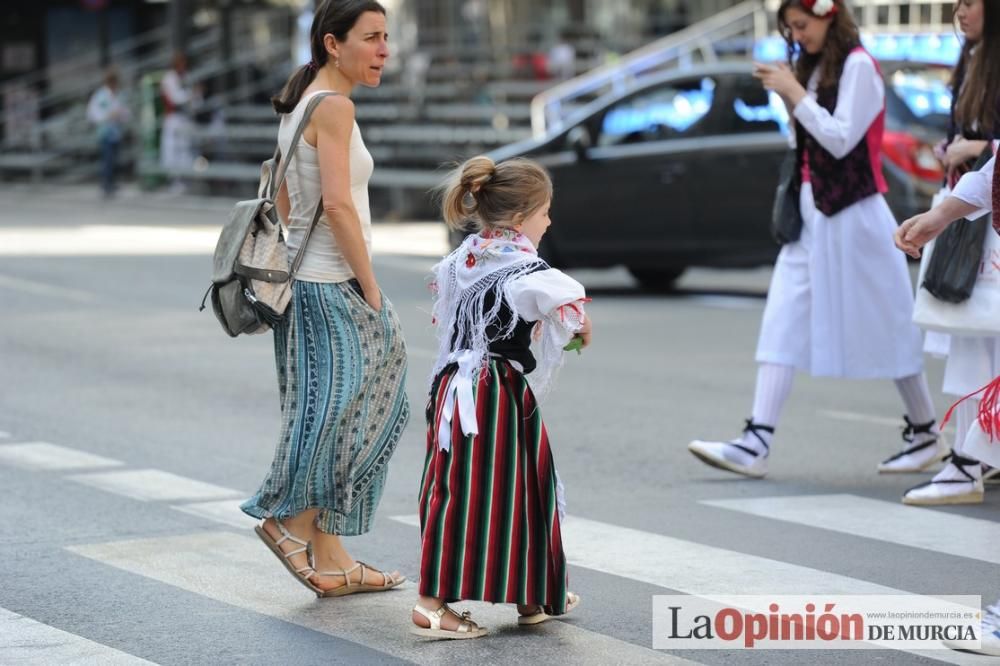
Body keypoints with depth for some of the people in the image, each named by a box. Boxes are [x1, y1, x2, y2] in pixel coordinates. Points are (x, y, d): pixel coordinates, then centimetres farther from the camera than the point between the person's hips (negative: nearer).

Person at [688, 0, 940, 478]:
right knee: (785, 323, -3)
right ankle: (755, 443, -10)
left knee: (884, 325, 2)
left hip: (850, 214, -8)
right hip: (811, 211, 8)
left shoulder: (857, 66, -10)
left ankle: (925, 435, 17)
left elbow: (841, 139, -17)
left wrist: (795, 94, -14)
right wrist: (787, 95, 3)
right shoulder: (815, 67, 14)